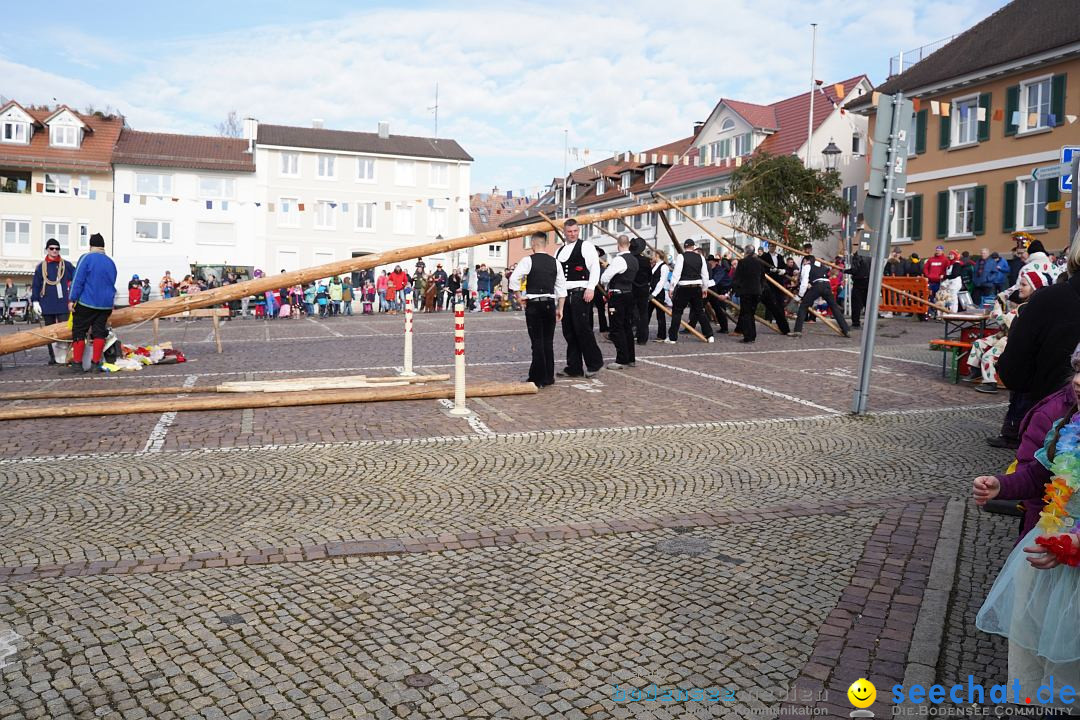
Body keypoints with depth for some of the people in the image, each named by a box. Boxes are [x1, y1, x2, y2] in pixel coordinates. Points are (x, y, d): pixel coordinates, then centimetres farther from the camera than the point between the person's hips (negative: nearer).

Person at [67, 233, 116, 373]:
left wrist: (72, 299, -8)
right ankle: (95, 363, 4)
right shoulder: (111, 262, 11)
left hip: (86, 303, -4)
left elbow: (78, 281, -10)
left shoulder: (86, 258, -6)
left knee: (79, 331, 4)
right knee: (99, 332, 7)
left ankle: (77, 363, 2)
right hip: (106, 305, 5)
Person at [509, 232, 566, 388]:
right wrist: (560, 309, 12)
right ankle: (549, 376, 17)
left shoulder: (528, 260, -6)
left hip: (533, 304, -4)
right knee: (548, 341, 11)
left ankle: (538, 378, 1)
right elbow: (562, 287, 7)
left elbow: (514, 278, -16)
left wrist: (520, 297, -3)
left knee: (537, 341, -1)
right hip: (550, 303, 4)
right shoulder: (555, 262, 7)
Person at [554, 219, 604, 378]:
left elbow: (595, 267, -8)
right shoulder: (560, 250, 20)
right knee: (569, 332, 7)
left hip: (580, 293, -7)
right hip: (565, 294, 7)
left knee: (582, 329, -9)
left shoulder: (586, 246, 0)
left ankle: (594, 363, 4)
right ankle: (573, 368, 14)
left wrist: (591, 288, -18)